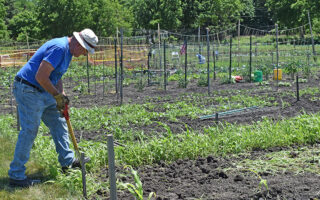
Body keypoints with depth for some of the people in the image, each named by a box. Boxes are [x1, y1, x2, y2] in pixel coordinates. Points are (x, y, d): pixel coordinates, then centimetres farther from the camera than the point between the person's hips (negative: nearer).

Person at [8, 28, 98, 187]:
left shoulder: (67, 50, 12)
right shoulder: (59, 48, -22)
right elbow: (40, 76, -27)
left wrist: (62, 96, 7)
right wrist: (57, 95, -16)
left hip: (43, 91, 11)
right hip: (28, 90, -11)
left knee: (58, 122, 15)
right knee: (29, 130, -9)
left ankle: (67, 160, 27)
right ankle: (16, 176, -3)